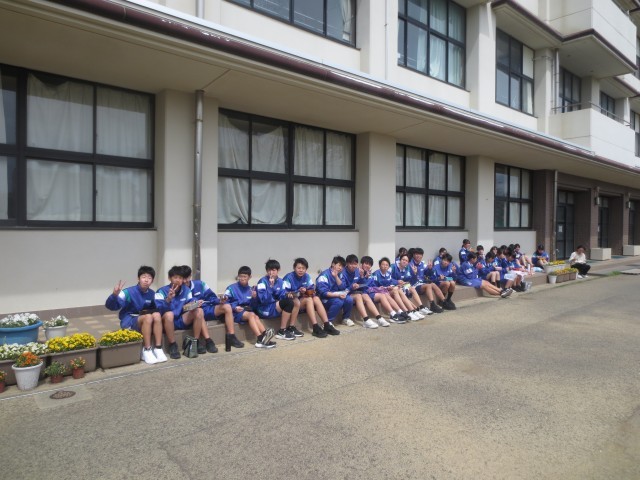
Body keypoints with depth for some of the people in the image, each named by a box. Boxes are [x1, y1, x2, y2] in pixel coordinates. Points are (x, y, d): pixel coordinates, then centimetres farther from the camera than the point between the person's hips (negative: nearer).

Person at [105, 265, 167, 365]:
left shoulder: (152, 294, 0)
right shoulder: (129, 292, -16)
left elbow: (157, 309, 11)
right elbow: (111, 306, -22)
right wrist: (115, 295, -40)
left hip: (145, 320, 5)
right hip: (129, 321, -4)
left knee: (157, 315, -27)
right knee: (148, 317, -33)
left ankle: (158, 349, -24)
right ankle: (146, 351, -26)